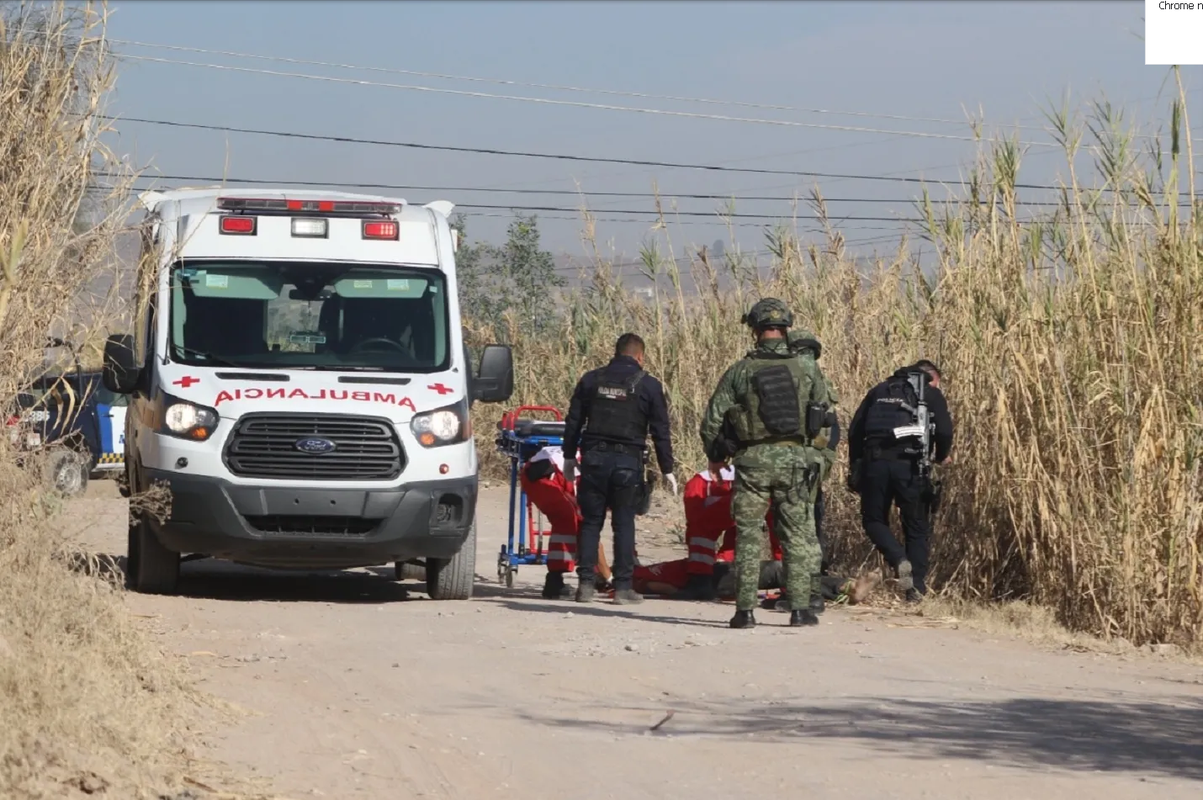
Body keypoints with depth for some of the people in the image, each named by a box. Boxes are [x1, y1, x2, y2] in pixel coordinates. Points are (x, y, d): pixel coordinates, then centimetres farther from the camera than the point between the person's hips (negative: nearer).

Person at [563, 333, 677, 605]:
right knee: (624, 524, 4)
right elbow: (661, 431, 1)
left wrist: (569, 457, 18)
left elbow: (573, 421, 10)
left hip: (594, 459, 2)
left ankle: (585, 583, 4)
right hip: (628, 461, -2)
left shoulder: (591, 380, 7)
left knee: (590, 522, 7)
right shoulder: (649, 385, 0)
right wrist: (667, 470, 7)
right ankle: (623, 587, 2)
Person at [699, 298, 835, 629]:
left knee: (748, 536, 5)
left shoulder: (740, 371, -4)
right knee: (797, 535, 8)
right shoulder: (806, 369, 0)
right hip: (795, 458, 1)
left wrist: (716, 457, 16)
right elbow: (823, 412, 10)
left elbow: (711, 421, -1)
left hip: (753, 460, -1)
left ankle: (745, 610, 3)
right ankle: (800, 607, 6)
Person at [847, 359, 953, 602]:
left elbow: (855, 430, 15)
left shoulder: (880, 391, 22)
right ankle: (917, 588, 7)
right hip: (910, 464, -2)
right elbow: (944, 431, -2)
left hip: (875, 463, 2)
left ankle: (899, 560, -11)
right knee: (917, 527, 11)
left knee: (874, 519, 15)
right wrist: (941, 456, 18)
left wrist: (855, 467, 20)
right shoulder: (931, 394, 12)